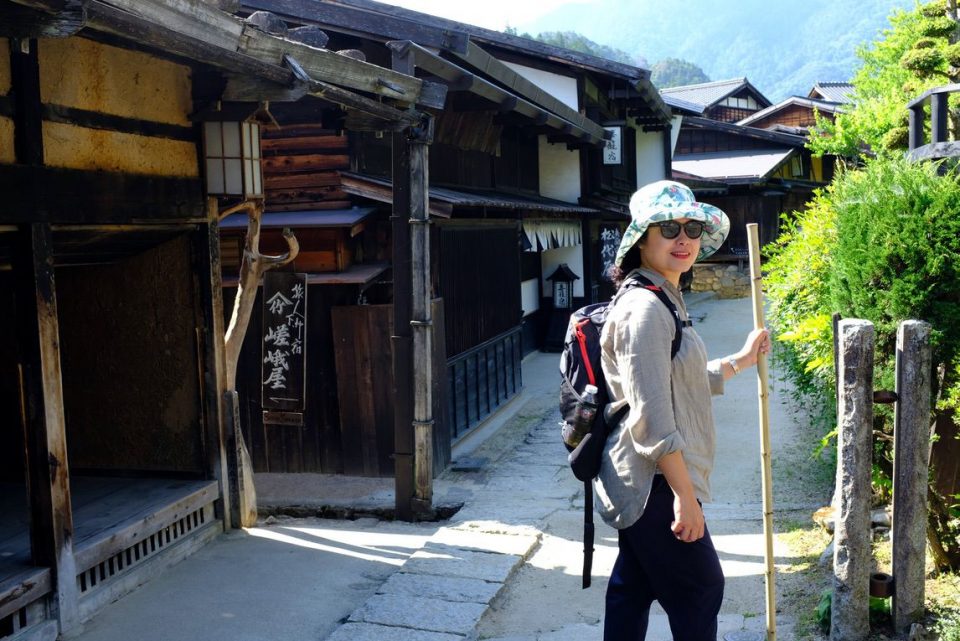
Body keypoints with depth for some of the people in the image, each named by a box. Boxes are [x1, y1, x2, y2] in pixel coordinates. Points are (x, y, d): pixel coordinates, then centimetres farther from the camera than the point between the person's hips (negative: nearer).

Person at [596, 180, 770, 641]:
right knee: (700, 587, 5)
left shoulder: (664, 301, 13)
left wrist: (741, 361, 32)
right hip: (655, 483, -10)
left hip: (641, 481, 10)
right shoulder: (645, 308, -20)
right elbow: (652, 417, -24)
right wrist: (685, 496, -22)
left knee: (633, 587, 18)